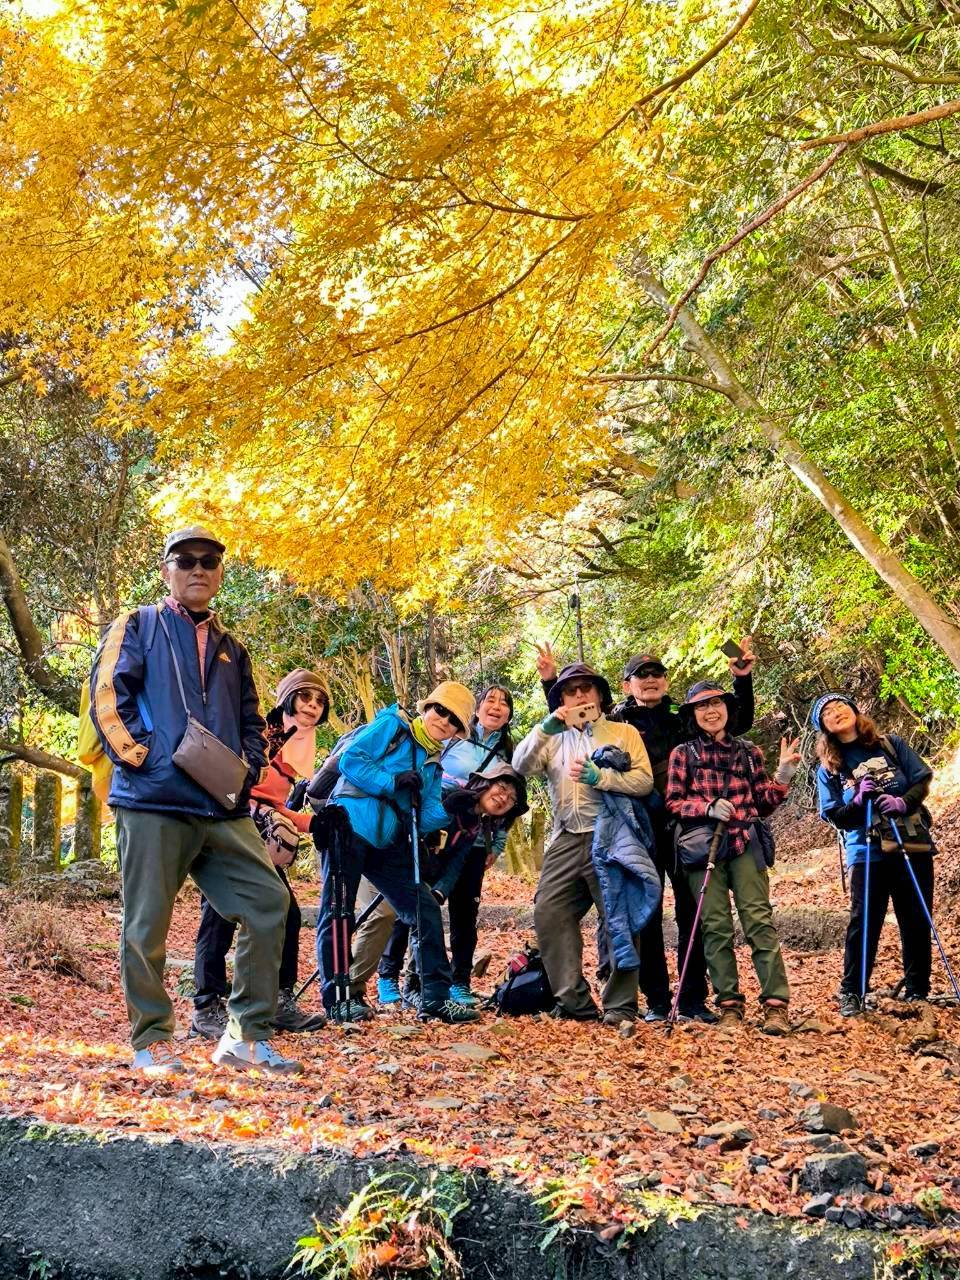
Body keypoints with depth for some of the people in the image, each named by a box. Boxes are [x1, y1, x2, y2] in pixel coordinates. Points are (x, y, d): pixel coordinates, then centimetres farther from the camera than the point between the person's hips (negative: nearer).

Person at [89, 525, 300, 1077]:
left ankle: (248, 1035, 7)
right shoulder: (138, 627, 8)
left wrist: (251, 765, 8)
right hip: (154, 803, -5)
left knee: (269, 903, -2)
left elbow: (251, 721, 26)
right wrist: (139, 754, -12)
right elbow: (107, 696, -4)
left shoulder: (231, 648, 22)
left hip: (224, 810, 5)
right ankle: (152, 1041, 16)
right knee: (147, 924, 0)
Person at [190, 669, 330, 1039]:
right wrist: (260, 813, -23)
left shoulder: (302, 749, 15)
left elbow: (281, 807, 14)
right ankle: (206, 1009, -5)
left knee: (286, 914, 2)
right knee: (220, 915, -10)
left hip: (263, 843, 8)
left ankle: (281, 1002, 10)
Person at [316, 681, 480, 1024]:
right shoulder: (391, 726, 0)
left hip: (387, 843, 7)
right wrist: (392, 783, -16)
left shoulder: (433, 764, 16)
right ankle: (336, 998, 9)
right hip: (348, 828, -7)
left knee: (426, 910, 1)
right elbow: (350, 759, -12)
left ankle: (435, 997, 5)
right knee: (338, 914, -2)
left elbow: (425, 820, 6)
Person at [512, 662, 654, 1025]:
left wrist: (600, 777, -16)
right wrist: (543, 730, -10)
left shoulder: (624, 733, 11)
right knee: (548, 914, -6)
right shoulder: (554, 739, 22)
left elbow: (644, 780, -3)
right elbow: (521, 767, 3)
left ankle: (620, 1007, 3)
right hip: (567, 840, 4)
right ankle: (574, 1001, 0)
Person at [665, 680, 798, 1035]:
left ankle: (776, 1005, -10)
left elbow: (763, 804, 14)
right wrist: (708, 808, -12)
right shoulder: (683, 753, 9)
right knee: (716, 926, -1)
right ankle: (729, 1005, 6)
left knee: (759, 920, -9)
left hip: (745, 843, 1)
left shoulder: (748, 752, 14)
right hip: (704, 844, 0)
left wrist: (784, 775, 0)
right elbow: (673, 803, 4)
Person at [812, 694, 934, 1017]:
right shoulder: (829, 767, 4)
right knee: (864, 922, -6)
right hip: (866, 852, -1)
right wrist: (859, 801, -19)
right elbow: (835, 816, 0)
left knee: (917, 920, 6)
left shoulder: (890, 745, 6)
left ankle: (918, 989, 19)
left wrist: (904, 802, -17)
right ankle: (851, 993, 4)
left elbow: (923, 779, 1)